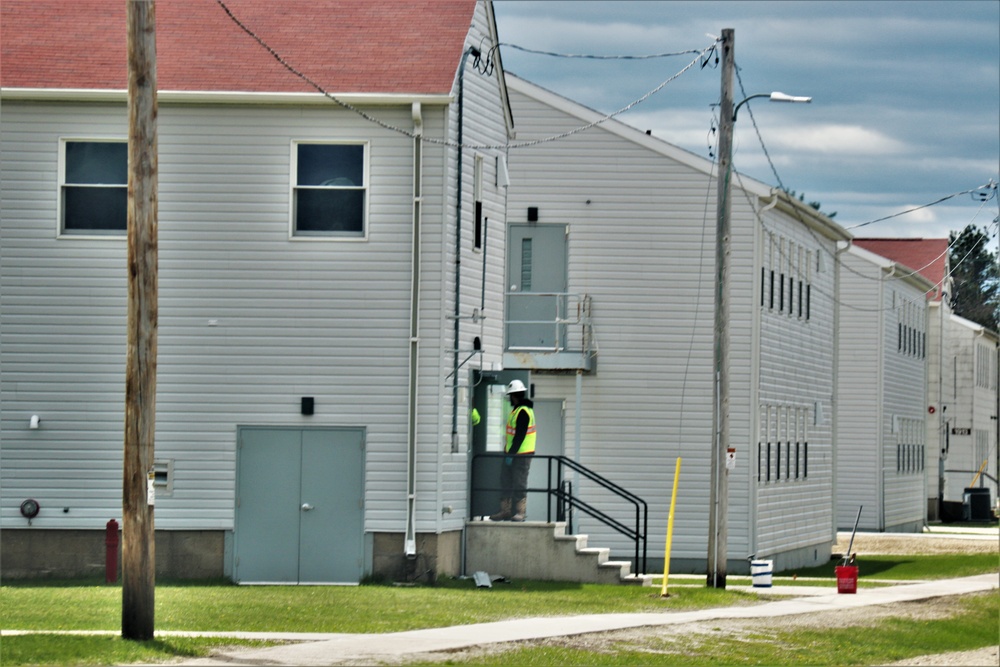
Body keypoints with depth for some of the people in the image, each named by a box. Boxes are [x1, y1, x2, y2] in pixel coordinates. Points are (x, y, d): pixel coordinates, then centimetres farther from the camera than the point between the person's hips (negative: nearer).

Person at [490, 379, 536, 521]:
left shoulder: (523, 412, -16)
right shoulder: (516, 410, 16)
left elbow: (520, 435, -21)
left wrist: (511, 454, -22)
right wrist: (508, 452, 18)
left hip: (521, 455, -10)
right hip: (511, 453, 10)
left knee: (519, 484, -6)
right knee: (506, 482, 11)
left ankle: (520, 512, -3)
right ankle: (506, 511, 16)